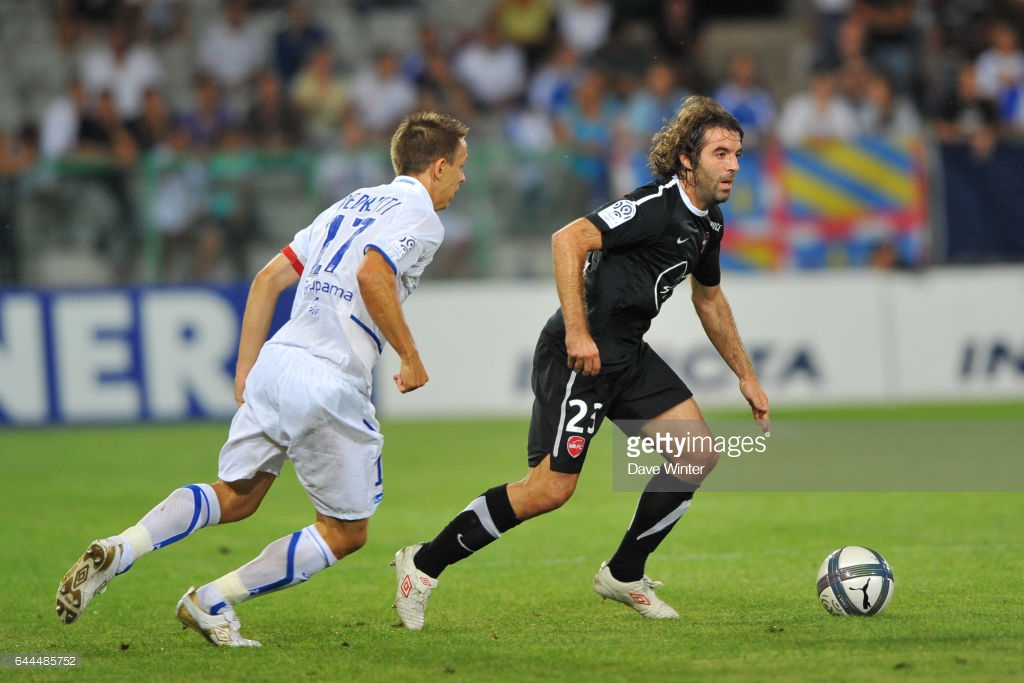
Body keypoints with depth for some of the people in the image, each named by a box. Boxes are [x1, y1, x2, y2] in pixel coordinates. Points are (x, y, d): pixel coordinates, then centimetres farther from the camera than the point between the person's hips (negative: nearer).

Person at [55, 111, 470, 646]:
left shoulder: (352, 203, 22)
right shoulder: (420, 216, -3)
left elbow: (268, 279, 19)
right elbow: (372, 275, -23)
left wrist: (245, 370, 21)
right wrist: (410, 357, -12)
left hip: (276, 363, 8)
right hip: (330, 386, -8)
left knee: (234, 497, 17)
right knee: (346, 534, 8)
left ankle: (116, 552, -5)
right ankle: (212, 601, 2)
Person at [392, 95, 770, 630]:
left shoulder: (708, 221, 11)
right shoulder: (656, 205, -19)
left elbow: (709, 298, 28)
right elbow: (568, 240, -29)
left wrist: (745, 376, 29)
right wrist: (577, 330, -33)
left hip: (628, 355, 9)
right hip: (581, 353, -9)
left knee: (699, 455, 1)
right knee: (552, 487, -12)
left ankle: (624, 574, 15)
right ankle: (425, 564, 1)